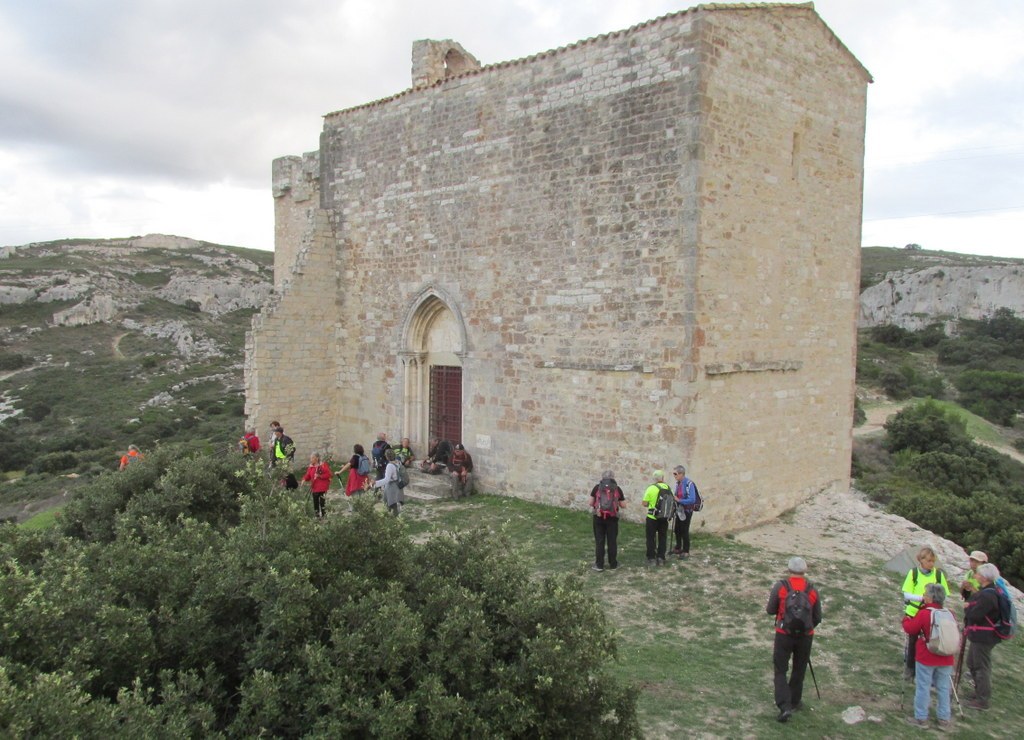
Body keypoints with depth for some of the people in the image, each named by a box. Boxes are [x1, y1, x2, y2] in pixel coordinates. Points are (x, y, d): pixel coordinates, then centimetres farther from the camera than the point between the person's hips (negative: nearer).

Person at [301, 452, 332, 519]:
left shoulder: (323, 465, -6)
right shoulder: (311, 467, 10)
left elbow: (328, 474, -10)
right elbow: (308, 476, 9)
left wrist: (320, 476, -19)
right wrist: (304, 479, -11)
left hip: (322, 488, -5)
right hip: (314, 488, 5)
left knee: (322, 502, -5)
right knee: (315, 502, 7)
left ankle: (323, 515, 5)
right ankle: (317, 516, 18)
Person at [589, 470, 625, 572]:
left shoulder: (597, 487, 2)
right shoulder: (617, 489, 5)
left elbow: (591, 503, 3)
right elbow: (623, 505, 7)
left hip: (599, 517, 0)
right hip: (612, 518, 0)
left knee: (599, 541, 6)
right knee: (612, 541, 9)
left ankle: (599, 565, 9)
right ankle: (613, 564, 16)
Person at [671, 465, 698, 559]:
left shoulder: (689, 484, -22)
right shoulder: (677, 483, 2)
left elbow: (692, 500, -26)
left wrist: (679, 500, -26)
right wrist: (674, 499, -2)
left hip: (686, 511, -7)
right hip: (679, 510, 7)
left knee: (684, 531, 0)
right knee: (677, 530, 15)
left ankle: (686, 552, 13)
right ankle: (678, 548, 31)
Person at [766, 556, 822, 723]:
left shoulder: (780, 587, -11)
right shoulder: (813, 590, -5)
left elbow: (770, 610, -3)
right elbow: (817, 618, 2)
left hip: (784, 635, -2)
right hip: (805, 636, 2)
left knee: (780, 671, 7)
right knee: (799, 670, 21)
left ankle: (784, 706, -6)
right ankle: (794, 701, 33)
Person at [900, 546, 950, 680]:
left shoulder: (939, 574, -6)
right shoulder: (913, 572, -8)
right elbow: (907, 594, -9)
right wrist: (922, 598, -25)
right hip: (913, 613, 0)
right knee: (912, 642, 12)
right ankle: (909, 671, 28)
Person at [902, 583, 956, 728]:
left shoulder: (923, 614, -17)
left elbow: (910, 629, -9)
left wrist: (906, 619, 10)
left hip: (926, 659, -4)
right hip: (946, 659, 4)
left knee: (923, 687, 5)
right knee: (943, 688, 14)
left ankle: (921, 718, 11)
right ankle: (944, 719, 21)